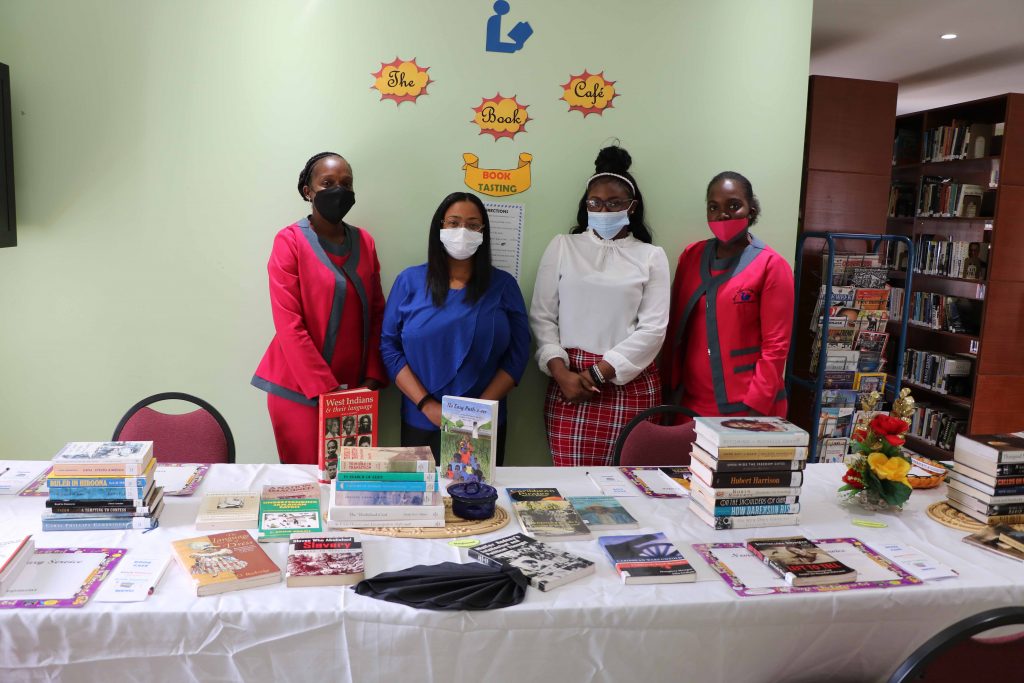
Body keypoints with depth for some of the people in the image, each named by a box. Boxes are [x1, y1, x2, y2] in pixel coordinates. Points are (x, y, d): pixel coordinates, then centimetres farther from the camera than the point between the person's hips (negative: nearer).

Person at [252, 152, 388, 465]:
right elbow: (289, 325, -12)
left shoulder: (364, 242, 9)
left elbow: (377, 314, 10)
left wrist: (372, 379, 0)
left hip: (353, 389, 5)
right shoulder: (289, 241, -7)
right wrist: (326, 389, -15)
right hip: (301, 390, -4)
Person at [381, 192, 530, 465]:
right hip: (421, 424, 0)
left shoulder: (503, 285, 2)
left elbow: (517, 354, 0)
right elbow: (389, 347, -1)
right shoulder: (410, 281, 2)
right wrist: (427, 405, -11)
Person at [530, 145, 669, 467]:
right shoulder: (562, 246, 10)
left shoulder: (651, 256, 7)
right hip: (569, 380, 0)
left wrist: (599, 372, -9)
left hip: (631, 382, 0)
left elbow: (653, 328, -1)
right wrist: (561, 372, -9)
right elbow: (542, 316, 5)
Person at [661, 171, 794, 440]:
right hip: (690, 403, 4)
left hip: (746, 408, -4)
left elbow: (776, 345, -9)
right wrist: (669, 390, 5)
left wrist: (755, 409, -14)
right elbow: (675, 329, 9)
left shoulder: (771, 265, -6)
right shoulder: (690, 256, 7)